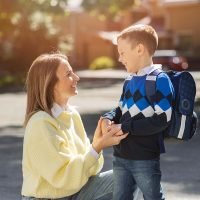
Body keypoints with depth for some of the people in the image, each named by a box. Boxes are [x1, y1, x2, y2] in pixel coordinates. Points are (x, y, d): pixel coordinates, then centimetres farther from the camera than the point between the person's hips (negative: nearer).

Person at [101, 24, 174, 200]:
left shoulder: (160, 80, -15)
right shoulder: (129, 81, 11)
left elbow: (162, 120, -22)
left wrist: (124, 127, -21)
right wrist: (108, 119, -4)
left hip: (146, 159, -8)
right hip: (121, 156, 8)